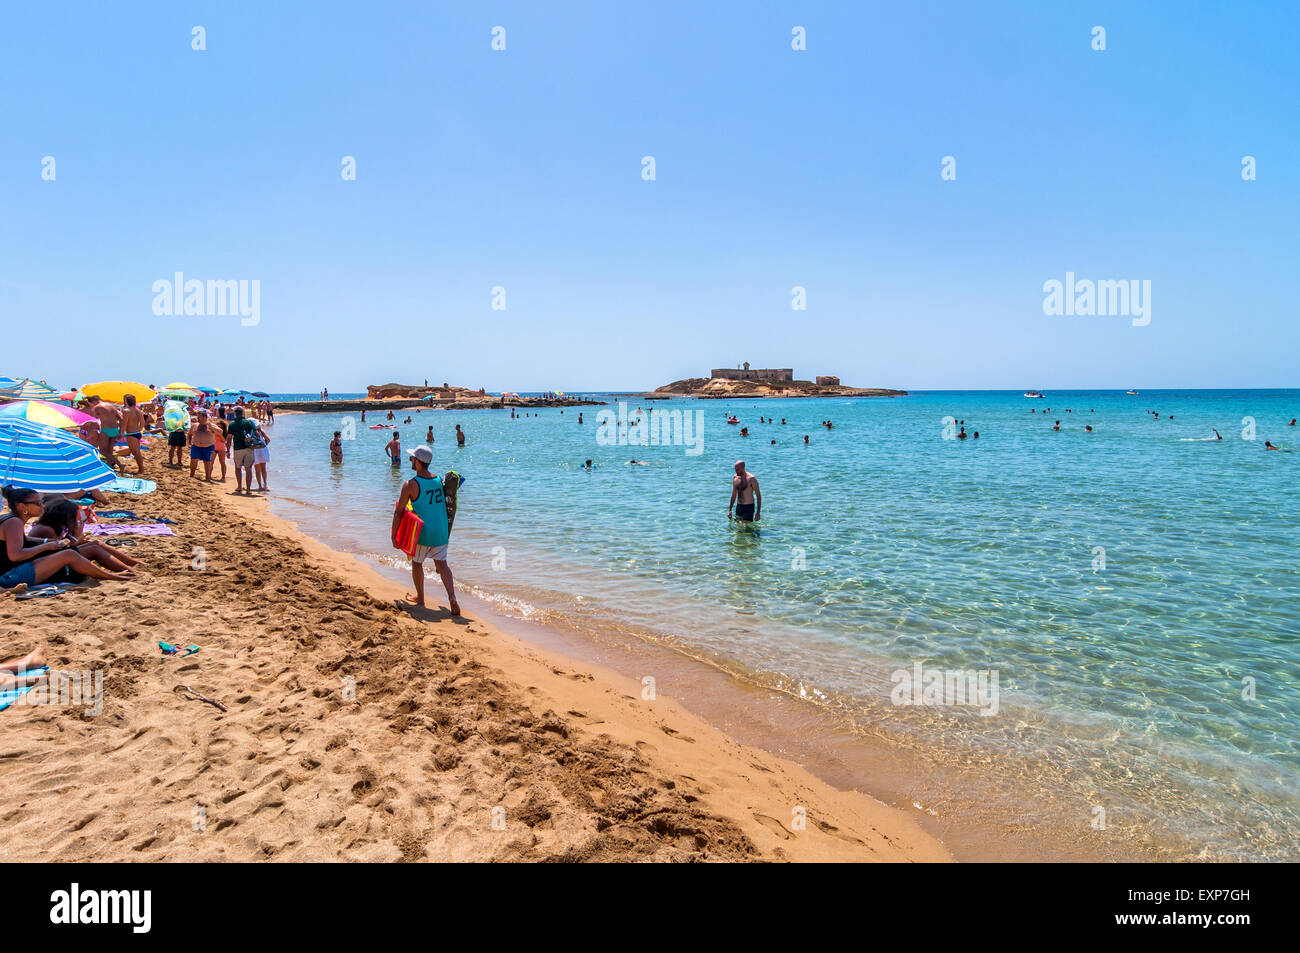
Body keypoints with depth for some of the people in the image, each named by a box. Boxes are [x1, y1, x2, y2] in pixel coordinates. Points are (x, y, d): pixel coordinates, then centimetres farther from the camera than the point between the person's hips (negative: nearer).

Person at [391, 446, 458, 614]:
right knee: (441, 564, 5)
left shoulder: (410, 485, -12)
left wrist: (394, 536, 0)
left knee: (416, 563, 16)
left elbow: (398, 512, -9)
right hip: (441, 531, 4)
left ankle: (420, 598, 28)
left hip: (422, 533, -4)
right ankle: (452, 597, -12)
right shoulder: (439, 480, 3)